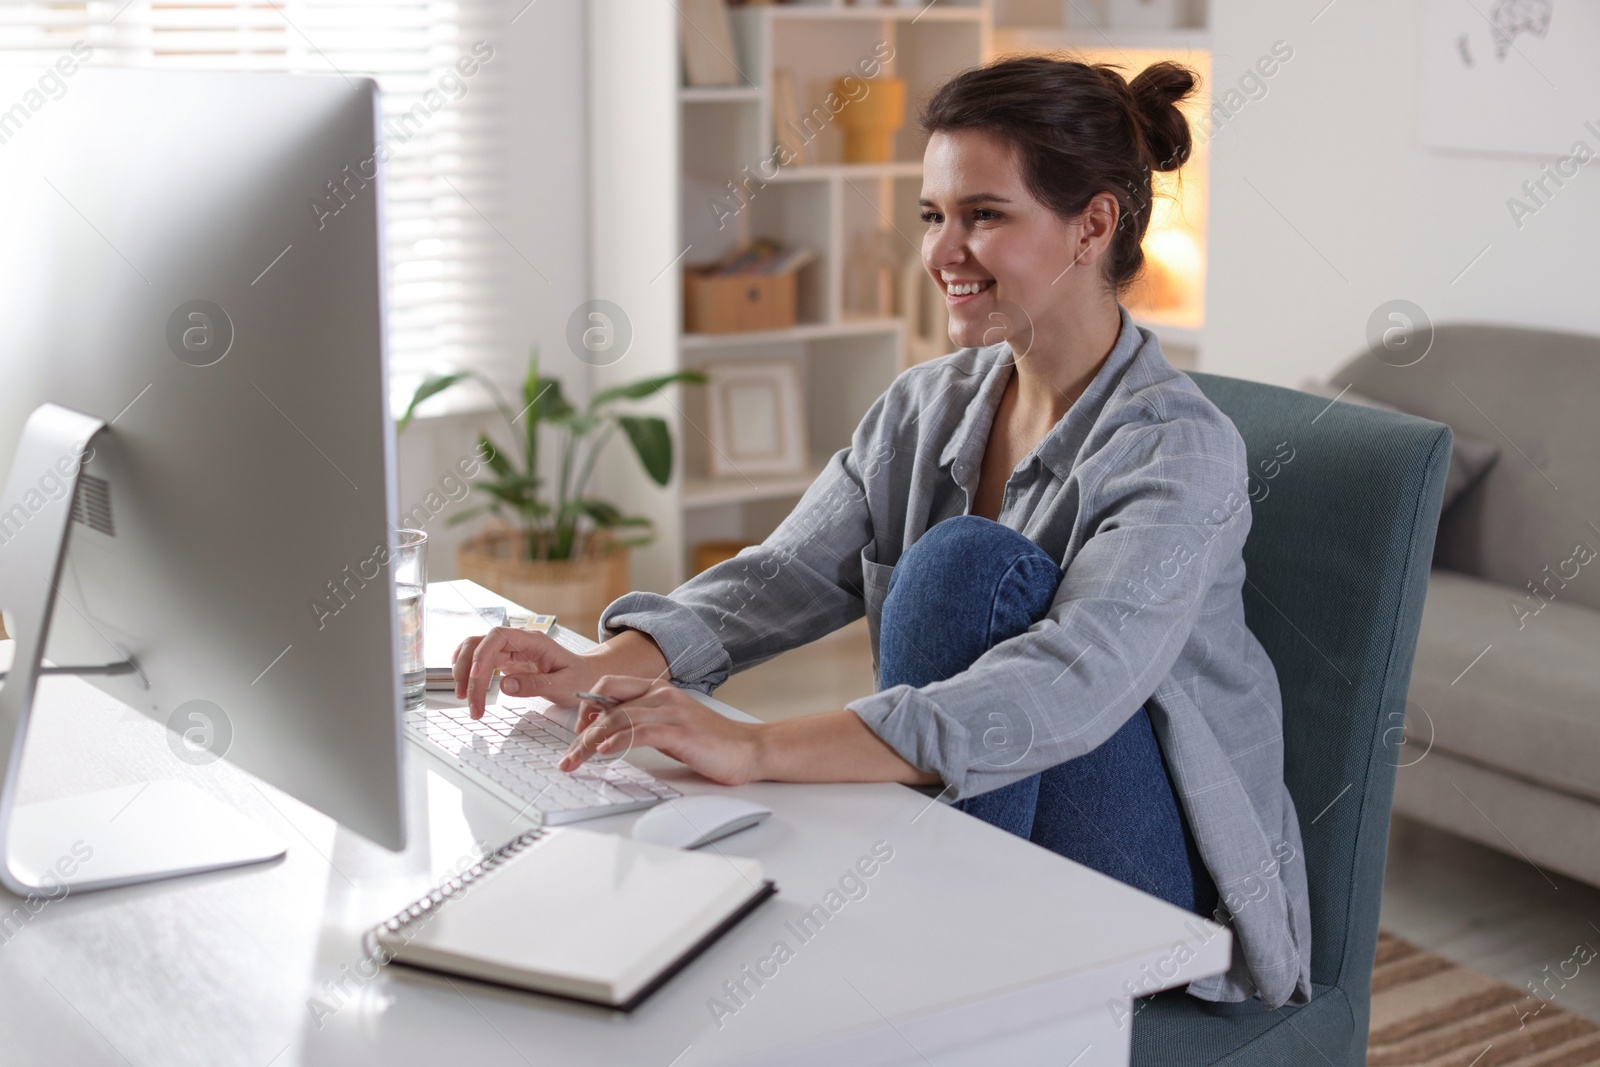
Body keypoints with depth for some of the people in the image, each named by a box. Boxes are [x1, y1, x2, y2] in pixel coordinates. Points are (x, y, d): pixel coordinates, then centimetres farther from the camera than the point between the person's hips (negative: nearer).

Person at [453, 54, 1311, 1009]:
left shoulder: (1181, 448, -19)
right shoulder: (928, 407, 5)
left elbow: (1070, 689, -34)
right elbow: (785, 577, -4)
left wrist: (757, 749, -45)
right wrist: (604, 668, -25)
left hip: (1156, 891, -4)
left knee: (967, 562, -26)